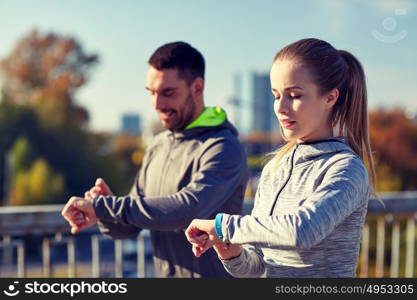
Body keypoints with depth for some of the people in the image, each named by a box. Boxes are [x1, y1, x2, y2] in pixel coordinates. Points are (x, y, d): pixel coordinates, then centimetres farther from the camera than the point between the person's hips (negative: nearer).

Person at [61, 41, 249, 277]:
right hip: (163, 272, 6)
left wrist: (103, 207, -27)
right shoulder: (158, 146, 7)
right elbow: (131, 226, 9)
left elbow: (189, 208, -31)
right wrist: (108, 217, -12)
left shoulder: (223, 149, -17)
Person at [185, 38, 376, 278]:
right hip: (273, 276, 5)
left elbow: (302, 230, -31)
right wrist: (233, 254, -12)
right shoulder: (274, 169, 4)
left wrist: (222, 225, -22)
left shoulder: (347, 169, -14)